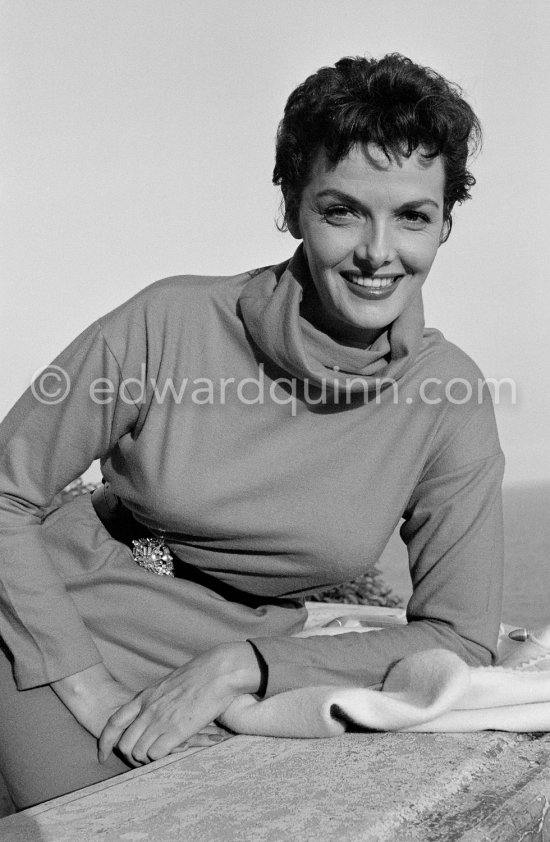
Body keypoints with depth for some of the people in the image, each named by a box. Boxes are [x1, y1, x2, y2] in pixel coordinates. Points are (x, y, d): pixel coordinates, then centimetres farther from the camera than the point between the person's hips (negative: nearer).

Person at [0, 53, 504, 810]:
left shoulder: (450, 398, -9)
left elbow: (459, 640, -7)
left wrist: (246, 664, -17)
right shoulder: (170, 322, -14)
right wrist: (89, 689, -15)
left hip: (235, 676, 3)